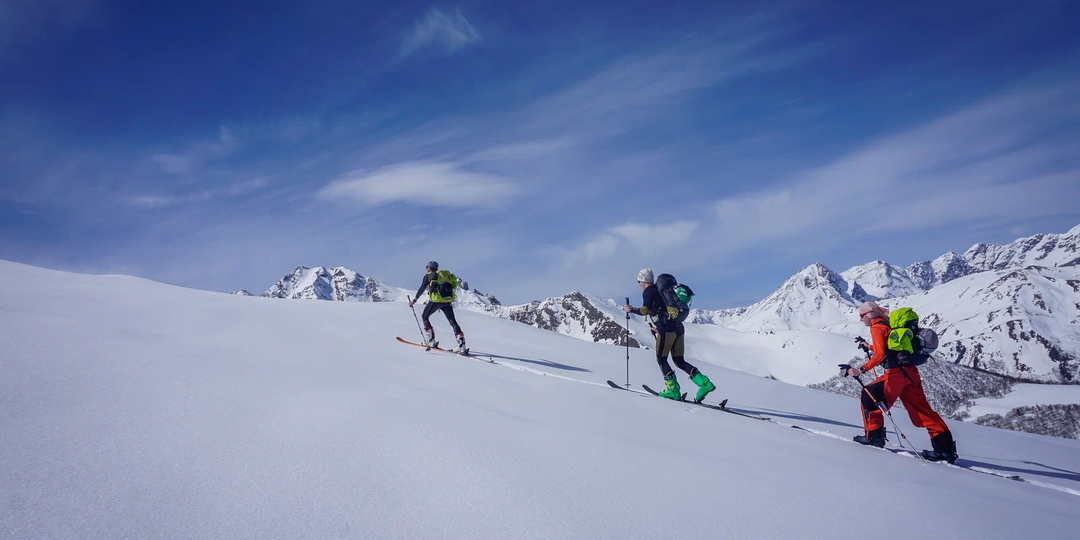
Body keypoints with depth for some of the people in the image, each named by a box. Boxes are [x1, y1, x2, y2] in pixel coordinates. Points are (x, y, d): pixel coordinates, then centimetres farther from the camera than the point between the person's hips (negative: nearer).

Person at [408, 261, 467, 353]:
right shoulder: (446, 274, 24)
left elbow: (422, 289, 0)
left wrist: (414, 300, 8)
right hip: (447, 301, 5)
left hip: (436, 300, -5)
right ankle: (461, 344, -10)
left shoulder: (428, 276, 8)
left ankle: (431, 341, 9)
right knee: (453, 322, 5)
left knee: (425, 317, 16)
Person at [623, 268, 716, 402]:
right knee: (679, 361, 10)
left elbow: (645, 310, -16)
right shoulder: (660, 290, 24)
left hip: (667, 329, -8)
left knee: (661, 359, 4)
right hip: (678, 327, 8)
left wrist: (630, 309, -1)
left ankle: (673, 390, -1)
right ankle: (704, 383, -3)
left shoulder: (648, 292, -2)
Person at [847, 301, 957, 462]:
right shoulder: (889, 324, 20)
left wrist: (862, 370, -22)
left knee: (868, 396, 4)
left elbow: (880, 355, -18)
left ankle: (874, 436, 6)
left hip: (897, 373, -9)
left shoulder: (876, 328, -7)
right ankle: (945, 447, 7)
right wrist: (869, 347, 44)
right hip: (911, 372, 9)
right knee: (922, 410, 10)